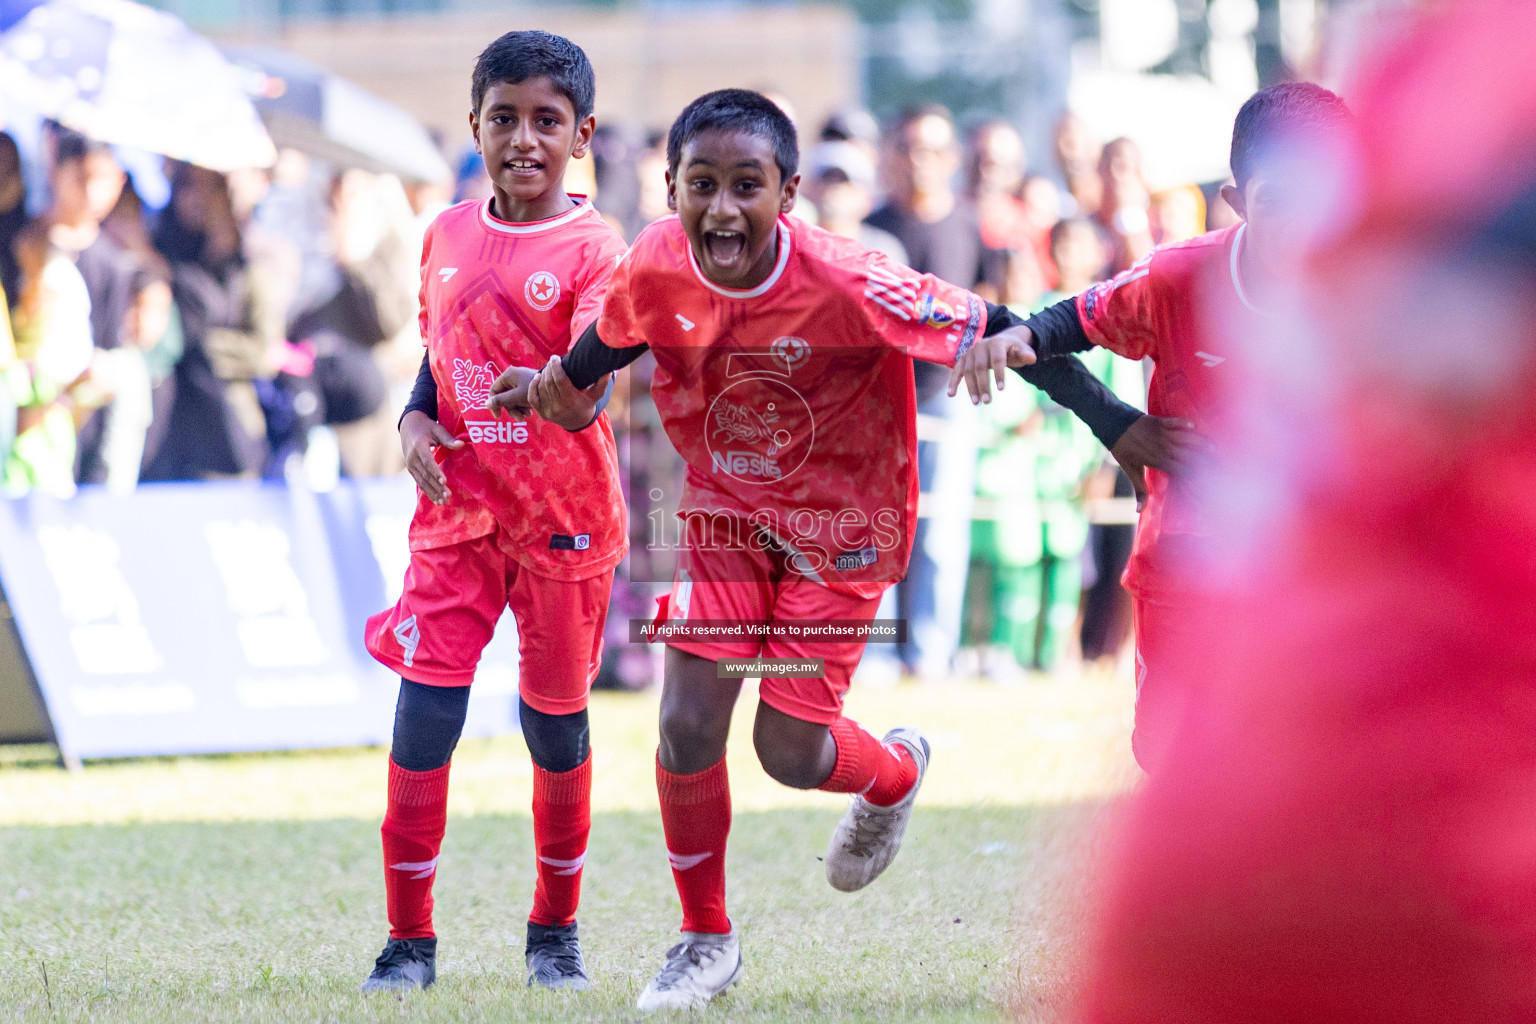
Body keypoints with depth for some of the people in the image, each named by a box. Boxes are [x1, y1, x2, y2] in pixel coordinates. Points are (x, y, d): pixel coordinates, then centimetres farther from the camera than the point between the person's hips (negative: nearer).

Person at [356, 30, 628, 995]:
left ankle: (556, 932, 29)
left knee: (557, 725, 10)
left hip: (563, 519, -3)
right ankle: (409, 940, 0)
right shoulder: (449, 237, 5)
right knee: (424, 713, -8)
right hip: (460, 510, 3)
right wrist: (417, 421, -2)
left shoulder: (593, 249, -11)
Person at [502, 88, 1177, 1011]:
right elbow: (607, 344, 8)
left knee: (789, 748, -2)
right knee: (686, 726, -6)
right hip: (726, 512, 3)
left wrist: (1119, 426, -32)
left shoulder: (843, 284, -32)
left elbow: (993, 333, -27)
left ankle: (896, 772, 37)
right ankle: (706, 940, 16)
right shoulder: (656, 270, -18)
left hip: (842, 526, -3)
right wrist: (562, 389, -7)